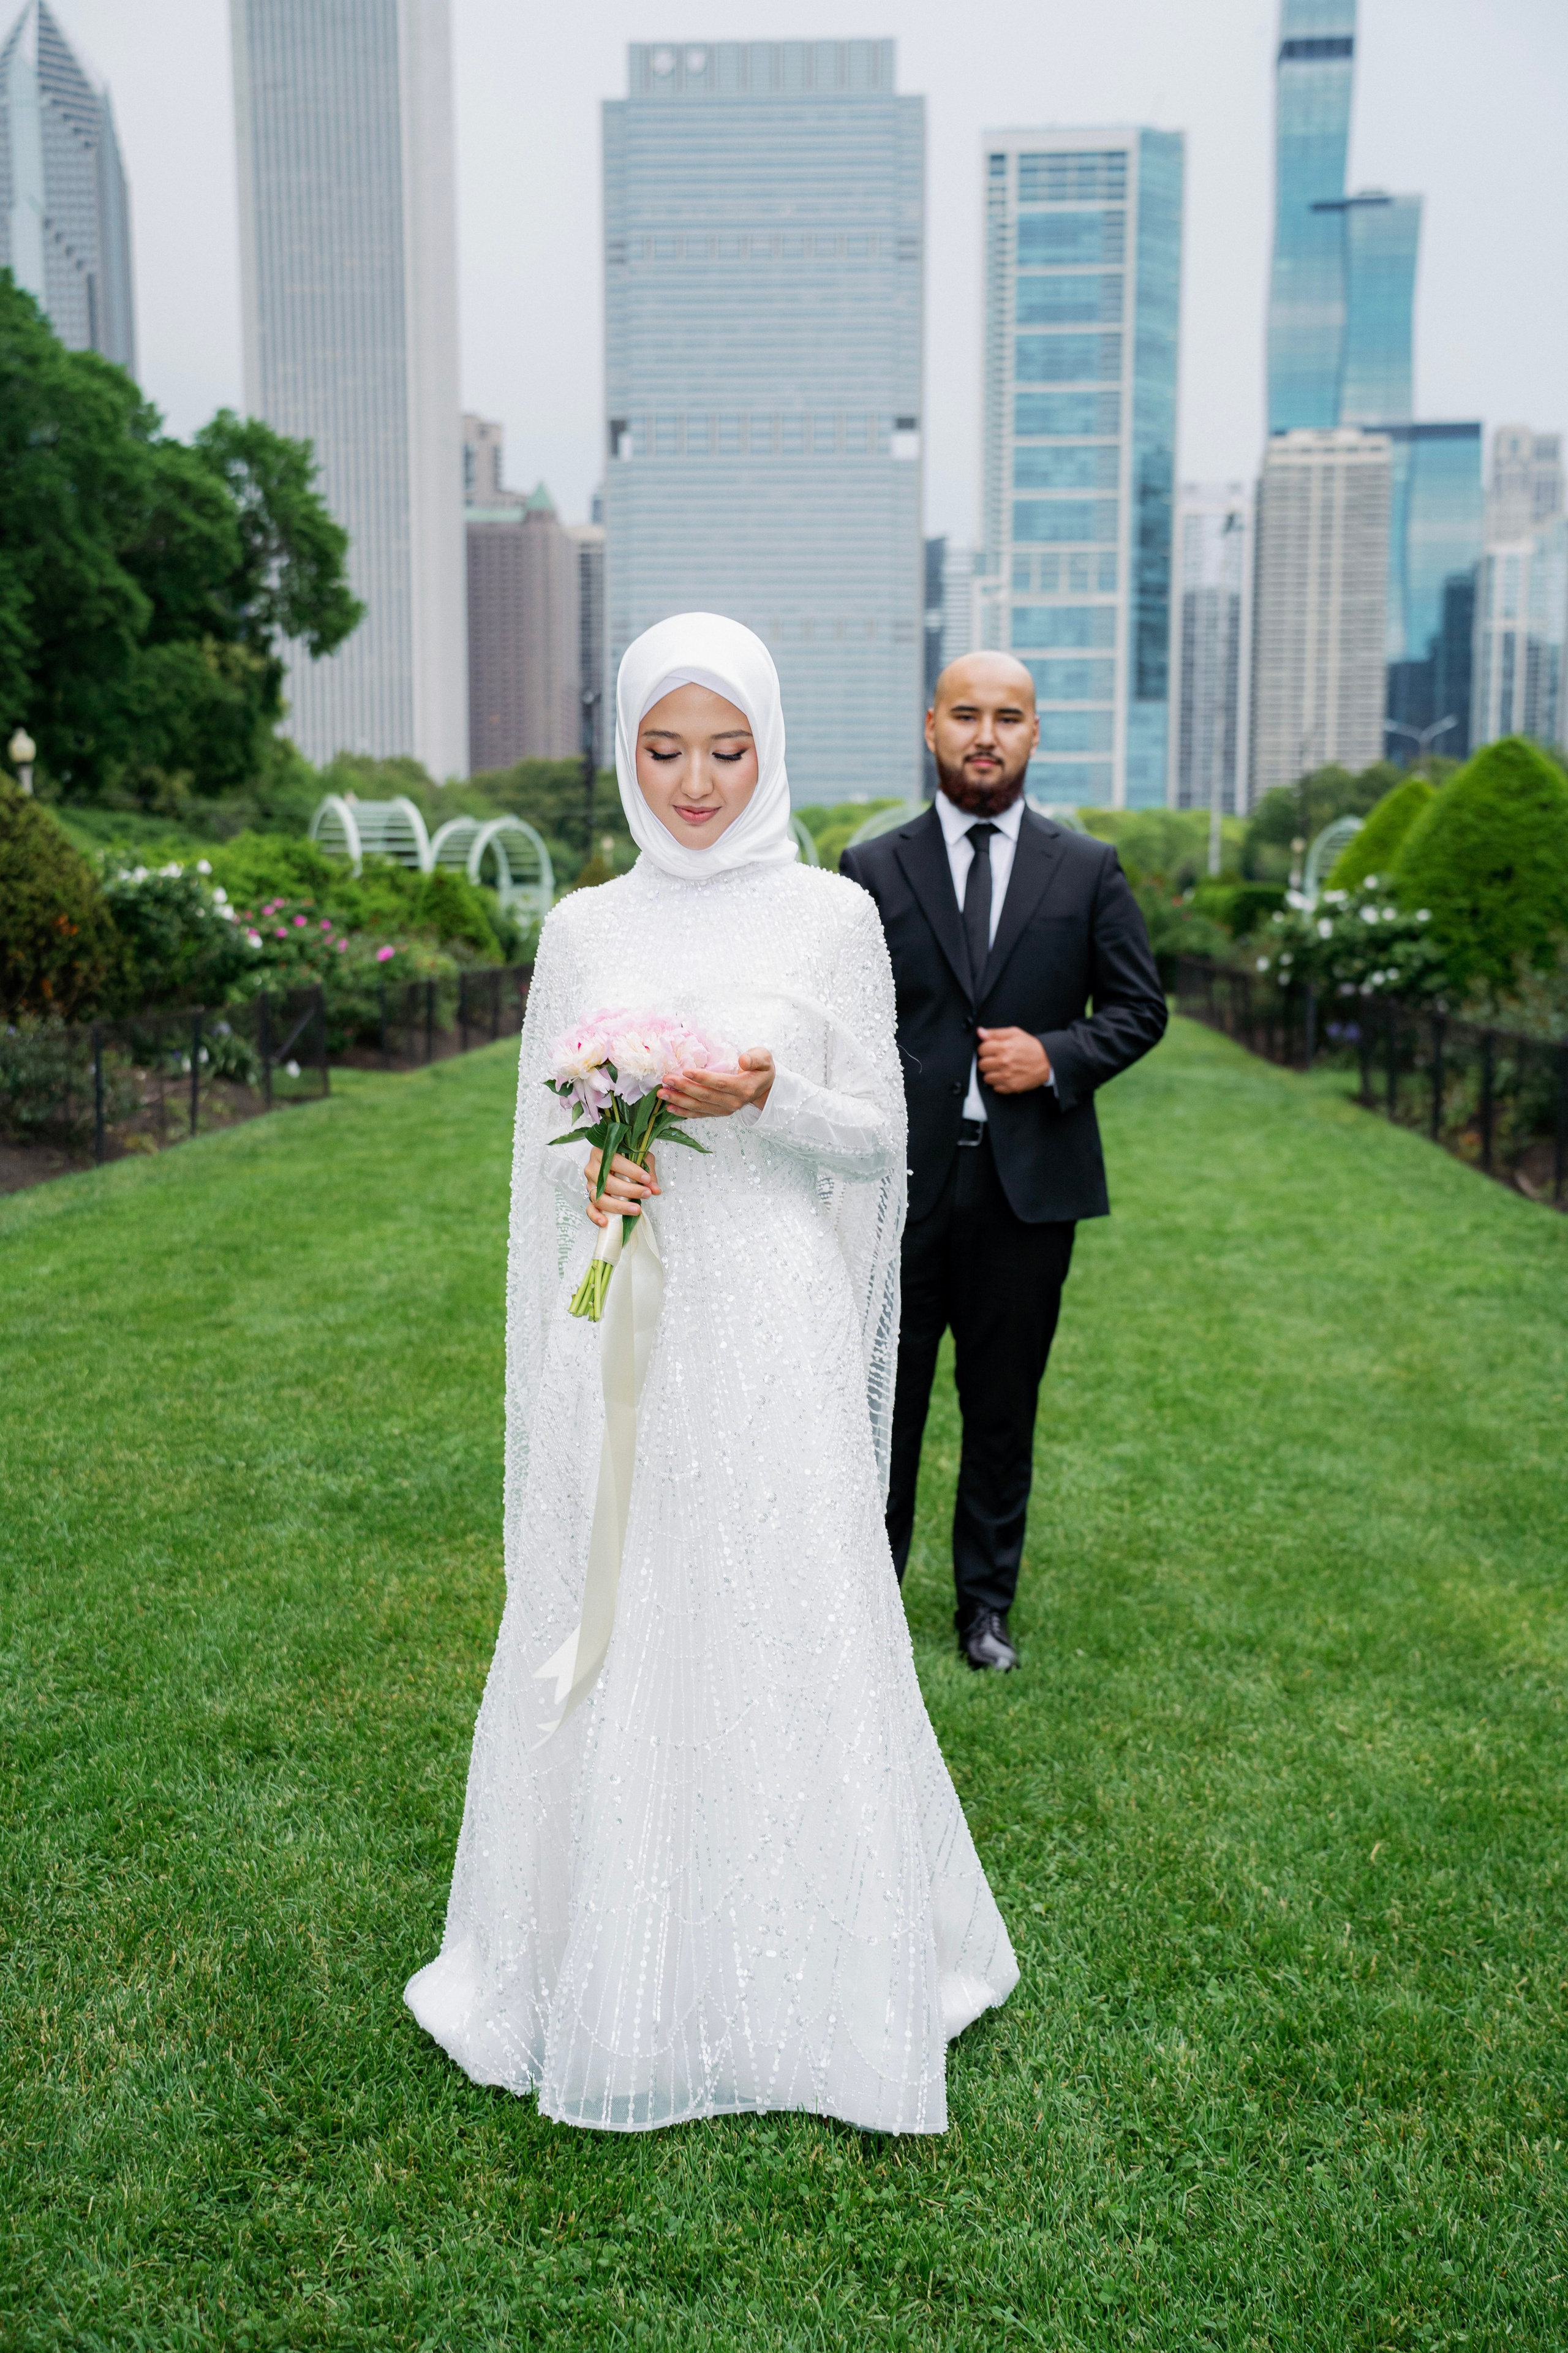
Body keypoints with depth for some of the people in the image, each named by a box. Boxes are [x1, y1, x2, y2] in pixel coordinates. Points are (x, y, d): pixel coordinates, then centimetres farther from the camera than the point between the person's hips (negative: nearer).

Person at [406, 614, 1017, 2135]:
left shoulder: (833, 917, 0)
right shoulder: (582, 930, 7)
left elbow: (876, 1138, 1)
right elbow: (545, 1143, 11)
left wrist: (766, 1102, -17)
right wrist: (591, 1170, -11)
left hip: (774, 1326, -2)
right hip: (621, 1325, 3)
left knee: (792, 1639, 3)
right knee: (606, 1636, 9)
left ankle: (837, 1980, 24)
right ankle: (606, 1973, 30)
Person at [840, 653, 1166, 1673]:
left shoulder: (1090, 870, 6)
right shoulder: (874, 869, 4)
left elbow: (1141, 1008, 9)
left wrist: (1057, 1056, -11)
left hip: (1032, 1183, 1)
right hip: (902, 1180, 0)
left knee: (1005, 1407, 11)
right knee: (884, 1400, 9)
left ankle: (987, 1604, 27)